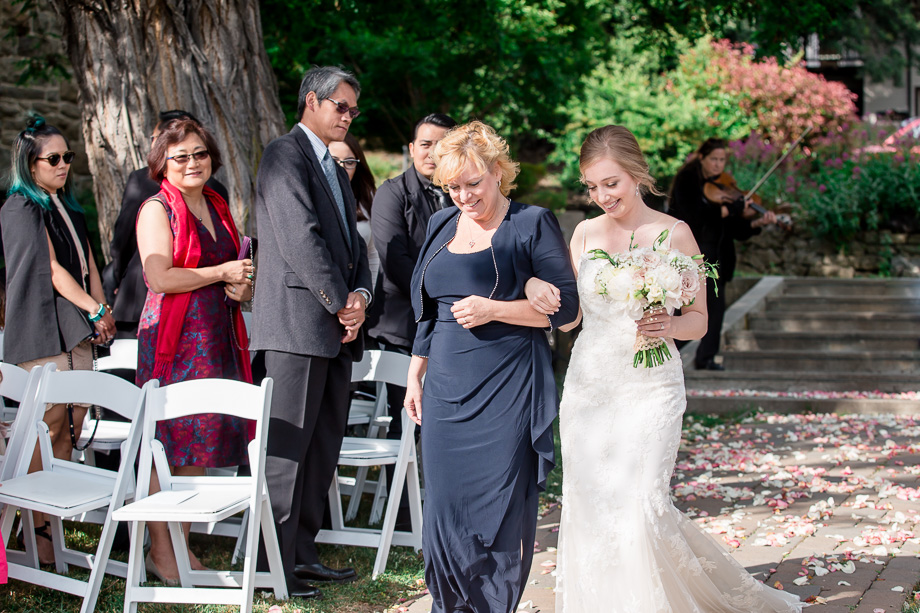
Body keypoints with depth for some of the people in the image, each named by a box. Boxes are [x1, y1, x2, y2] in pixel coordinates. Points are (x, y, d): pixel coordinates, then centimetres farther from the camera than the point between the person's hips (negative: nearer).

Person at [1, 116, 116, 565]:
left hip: (79, 332, 8)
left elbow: (88, 264, 19)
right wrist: (96, 310, -8)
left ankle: (55, 520, 4)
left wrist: (102, 313, 4)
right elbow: (51, 269, -9)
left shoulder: (68, 208, 20)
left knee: (72, 427, 1)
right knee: (49, 425, -11)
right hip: (42, 330, -7)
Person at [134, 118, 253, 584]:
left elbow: (238, 275, 28)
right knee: (165, 446, -6)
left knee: (198, 445, 7)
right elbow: (160, 277, -15)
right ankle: (160, 550, -1)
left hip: (217, 336, 7)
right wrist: (222, 273, -11)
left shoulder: (217, 208, 19)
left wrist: (244, 286, 4)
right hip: (173, 337, -7)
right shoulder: (157, 209, -3)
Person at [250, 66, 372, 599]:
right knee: (288, 449, -7)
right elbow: (302, 240, -16)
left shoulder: (335, 170, 22)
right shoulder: (286, 155, -6)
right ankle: (275, 566, -2)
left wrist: (360, 295, 0)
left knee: (323, 450, 10)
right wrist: (342, 304, -11)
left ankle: (303, 554, 18)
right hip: (299, 324, -9)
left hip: (337, 328, 9)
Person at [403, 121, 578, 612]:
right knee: (446, 505, 5)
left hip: (507, 392, -5)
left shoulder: (532, 225, -4)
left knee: (501, 507, -2)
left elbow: (565, 306, -8)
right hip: (447, 389, 5)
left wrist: (493, 309, -16)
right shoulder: (442, 225, 14)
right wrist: (415, 374, 19)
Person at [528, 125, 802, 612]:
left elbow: (699, 319, 1)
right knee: (585, 509, 3)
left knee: (644, 506, -12)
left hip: (649, 388, -4)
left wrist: (670, 326, -21)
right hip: (587, 384, 4)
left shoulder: (674, 234, -3)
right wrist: (535, 284, -9)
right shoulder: (585, 234, 8)